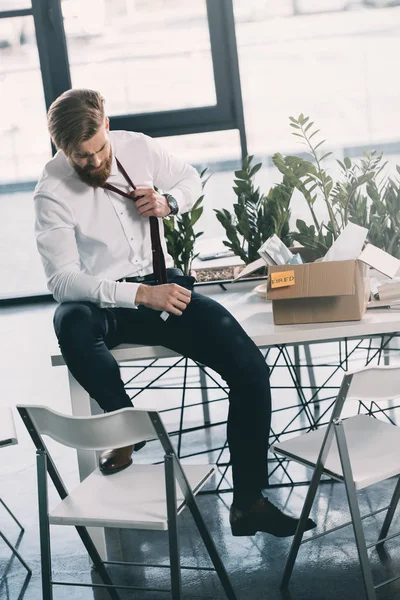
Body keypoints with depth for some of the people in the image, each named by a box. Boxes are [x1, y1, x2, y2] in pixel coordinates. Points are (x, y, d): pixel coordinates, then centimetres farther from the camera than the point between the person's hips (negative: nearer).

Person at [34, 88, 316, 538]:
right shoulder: (52, 193, -14)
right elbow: (62, 279, -21)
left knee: (251, 370, -17)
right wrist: (140, 294, -31)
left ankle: (248, 503, -6)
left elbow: (189, 178, 18)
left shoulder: (136, 147, -2)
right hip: (100, 301, -3)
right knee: (71, 324, -43)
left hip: (160, 283, 3)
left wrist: (169, 202, -6)